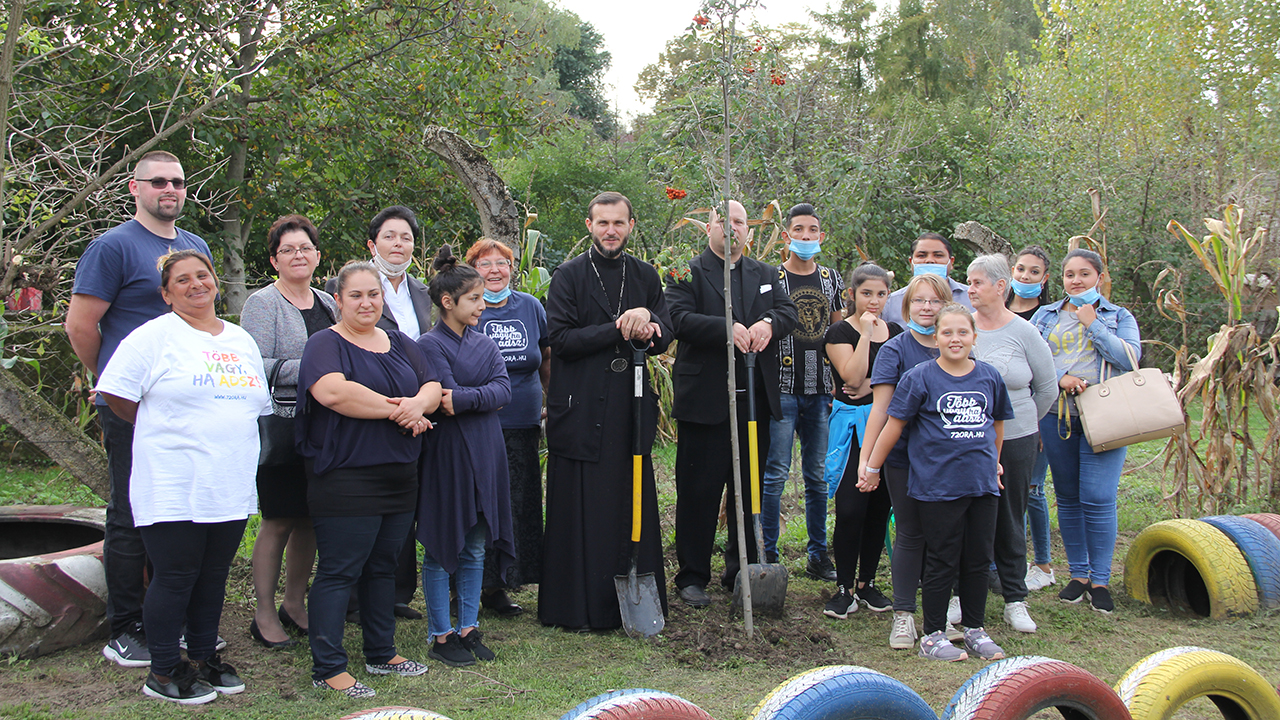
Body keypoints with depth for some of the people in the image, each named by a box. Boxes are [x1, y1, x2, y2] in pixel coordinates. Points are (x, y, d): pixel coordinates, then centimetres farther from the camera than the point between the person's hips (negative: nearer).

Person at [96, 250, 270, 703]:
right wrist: (165, 430, 2)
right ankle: (163, 673, 13)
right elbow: (116, 395, -7)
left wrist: (229, 439, 12)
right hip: (173, 490, -6)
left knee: (214, 574, 13)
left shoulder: (241, 341, 15)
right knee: (174, 577, 0)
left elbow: (259, 404, 23)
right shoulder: (154, 336, -5)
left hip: (232, 487, 6)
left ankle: (204, 657, 27)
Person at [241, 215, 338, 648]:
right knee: (279, 520, -3)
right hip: (281, 428, -6)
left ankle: (295, 604, 23)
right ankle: (264, 615, 8)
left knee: (311, 517, 10)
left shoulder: (327, 303, 16)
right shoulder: (262, 303, -5)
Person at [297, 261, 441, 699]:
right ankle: (327, 668, 4)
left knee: (383, 566, 15)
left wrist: (417, 403, -15)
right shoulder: (325, 345, -5)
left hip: (400, 476, 7)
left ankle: (382, 653, 27)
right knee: (338, 571, -3)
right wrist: (396, 410, -17)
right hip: (345, 478, -7)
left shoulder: (400, 344, 16)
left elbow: (433, 387, 10)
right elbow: (331, 391, -23)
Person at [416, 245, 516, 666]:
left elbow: (504, 389, -4)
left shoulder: (484, 344, 11)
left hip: (484, 454, 6)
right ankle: (440, 636, 13)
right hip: (446, 454, -6)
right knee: (441, 548, 3)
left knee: (476, 548, 11)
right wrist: (483, 396, -11)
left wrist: (466, 399, -15)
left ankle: (468, 628, 22)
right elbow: (445, 400, -18)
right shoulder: (430, 345, -8)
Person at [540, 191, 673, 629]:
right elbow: (561, 338, -9)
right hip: (581, 409, -3)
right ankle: (574, 606, 10)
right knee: (580, 510, 0)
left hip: (632, 409, 4)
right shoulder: (568, 276, 1)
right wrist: (621, 330, -15)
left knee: (633, 506, 6)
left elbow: (665, 337, 9)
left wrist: (647, 325, -14)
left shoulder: (645, 276, 13)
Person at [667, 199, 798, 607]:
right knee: (698, 492, 0)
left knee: (750, 489, 11)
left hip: (755, 400, 5)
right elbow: (680, 319, -13)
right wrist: (727, 328, -26)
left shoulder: (766, 275, 17)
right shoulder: (688, 274, 1)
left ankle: (741, 571, 23)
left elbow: (789, 312, 6)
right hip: (704, 400, -5)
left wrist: (769, 323, -17)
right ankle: (692, 577, 10)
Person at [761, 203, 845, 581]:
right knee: (776, 473, -3)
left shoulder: (832, 279, 12)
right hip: (782, 389, -4)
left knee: (818, 476, 9)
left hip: (821, 392, 4)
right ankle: (768, 554, 6)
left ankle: (819, 556, 18)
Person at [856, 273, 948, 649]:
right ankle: (904, 614, 13)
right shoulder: (894, 350, -4)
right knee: (910, 534, 3)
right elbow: (881, 408, -7)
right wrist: (866, 458, -14)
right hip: (906, 458, -3)